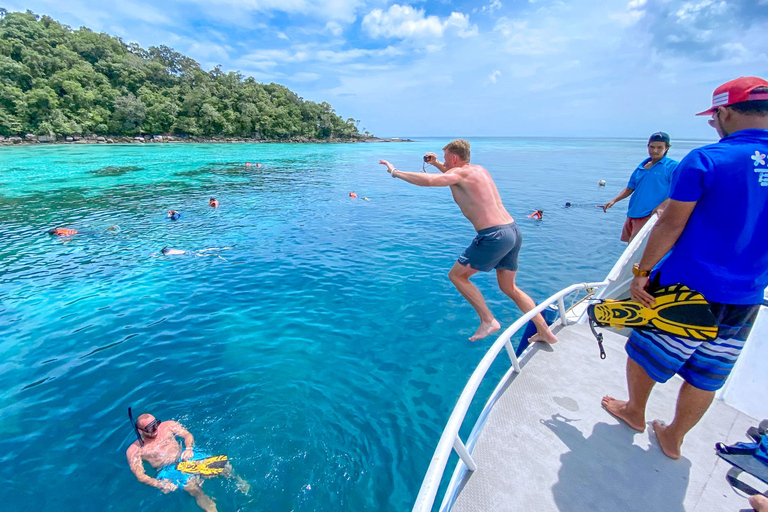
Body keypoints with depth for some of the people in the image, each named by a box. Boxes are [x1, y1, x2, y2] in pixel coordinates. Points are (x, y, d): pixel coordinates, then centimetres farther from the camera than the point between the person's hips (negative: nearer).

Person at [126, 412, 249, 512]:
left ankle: (238, 481, 1)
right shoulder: (134, 450, -4)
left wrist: (188, 448, -16)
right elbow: (140, 475, -5)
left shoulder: (167, 426, 1)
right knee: (193, 488, -31)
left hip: (185, 456, 2)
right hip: (168, 470, -2)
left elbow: (188, 435, 5)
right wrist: (159, 484, -20)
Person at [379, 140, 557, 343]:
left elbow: (429, 180, -25)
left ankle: (488, 321, 7)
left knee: (456, 275, 7)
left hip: (494, 236, -9)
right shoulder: (478, 170, 19)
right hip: (513, 231, 9)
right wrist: (436, 163, 28)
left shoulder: (461, 173, -7)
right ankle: (545, 332, 29)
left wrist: (395, 172, -14)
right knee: (509, 287, 23)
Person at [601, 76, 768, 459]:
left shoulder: (705, 160, -14)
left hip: (686, 288, -6)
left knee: (644, 353, 18)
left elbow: (671, 225, -15)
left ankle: (634, 412, 39)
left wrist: (641, 272, -9)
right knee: (705, 379, 19)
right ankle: (673, 439, 37)